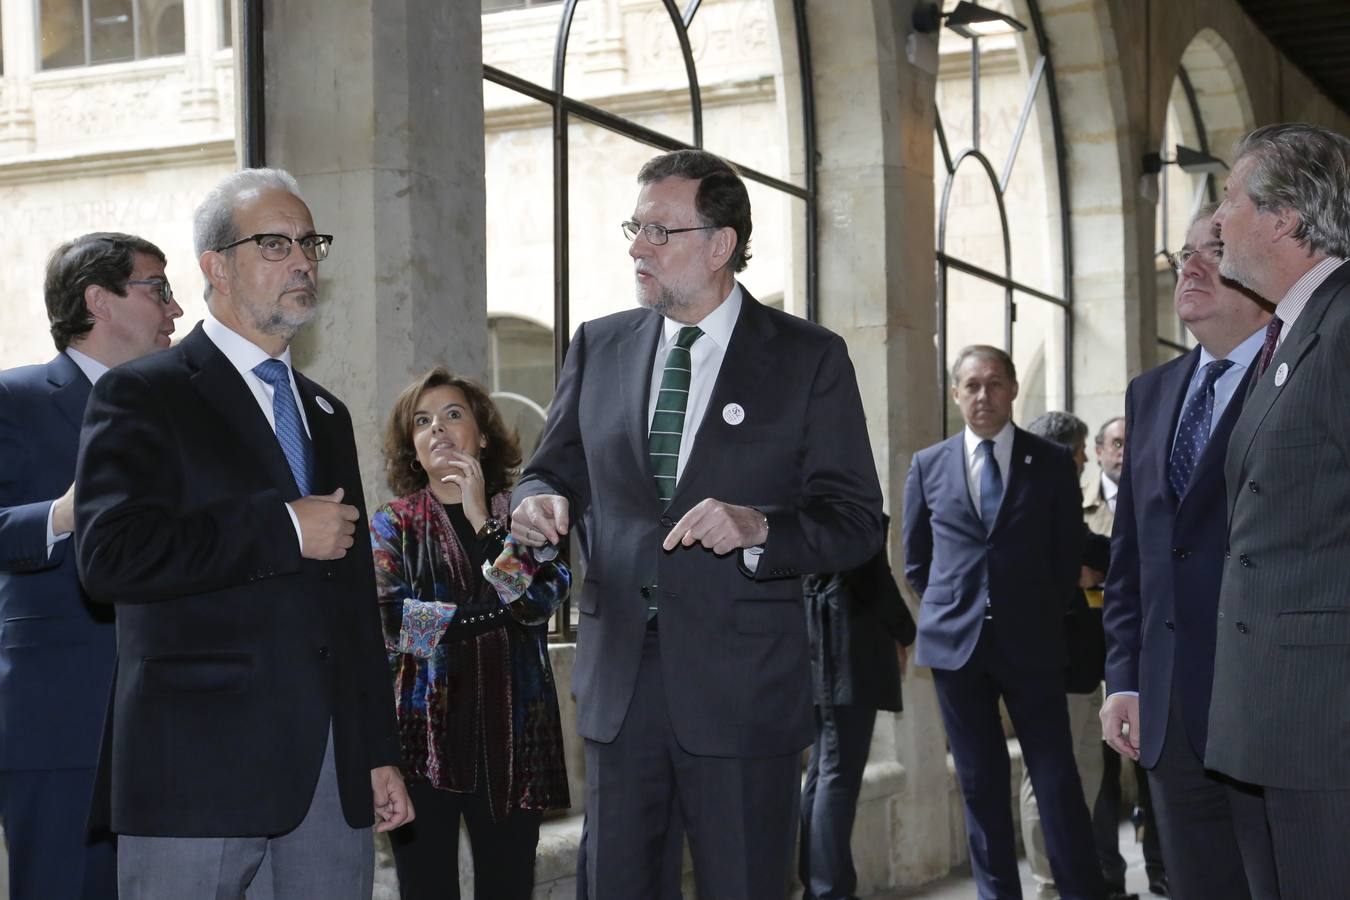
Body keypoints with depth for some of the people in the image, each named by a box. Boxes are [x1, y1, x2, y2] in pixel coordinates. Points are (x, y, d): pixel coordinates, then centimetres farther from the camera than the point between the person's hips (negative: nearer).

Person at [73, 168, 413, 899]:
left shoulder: (326, 415, 20)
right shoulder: (142, 396, -2)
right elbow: (111, 556, -19)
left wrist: (379, 751, 18)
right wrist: (283, 529, -14)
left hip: (335, 768, 6)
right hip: (198, 770, -6)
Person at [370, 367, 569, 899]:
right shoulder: (392, 525, 8)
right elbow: (388, 619, -8)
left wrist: (482, 520, -9)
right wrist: (492, 612, -9)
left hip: (511, 736, 1)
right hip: (424, 736, 0)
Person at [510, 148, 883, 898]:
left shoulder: (808, 357, -2)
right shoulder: (599, 347, 10)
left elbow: (857, 522, -4)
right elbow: (555, 468, 16)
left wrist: (758, 526, -22)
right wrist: (540, 501, -7)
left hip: (742, 688, -3)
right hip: (619, 676, 4)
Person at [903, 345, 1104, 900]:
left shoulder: (1051, 462, 2)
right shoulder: (928, 465, 6)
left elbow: (1068, 556, 7)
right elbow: (916, 560, 15)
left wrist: (1044, 618, 8)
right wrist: (952, 607, 9)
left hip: (1032, 644, -1)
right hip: (955, 644, 2)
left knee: (1057, 780, -3)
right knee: (980, 785, 6)